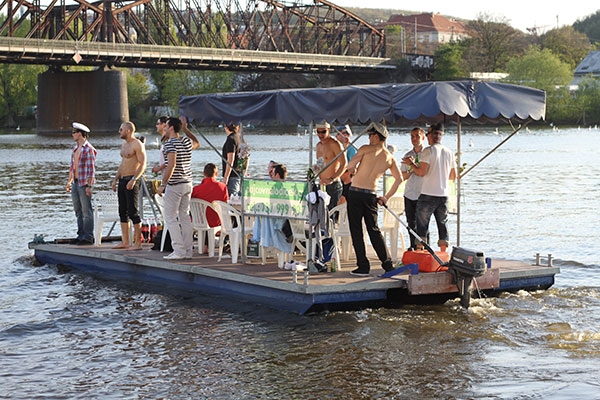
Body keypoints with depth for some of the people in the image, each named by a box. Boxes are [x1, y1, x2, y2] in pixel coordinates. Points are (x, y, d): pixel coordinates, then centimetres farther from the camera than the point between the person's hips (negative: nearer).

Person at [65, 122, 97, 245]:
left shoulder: (89, 149, -11)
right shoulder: (75, 148, 15)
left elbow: (91, 169, -14)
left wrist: (89, 185, -19)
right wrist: (69, 182, 19)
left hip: (84, 183, -9)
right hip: (75, 183, 9)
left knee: (86, 211, -6)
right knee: (78, 212, 11)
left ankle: (88, 237, -4)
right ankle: (81, 235, 17)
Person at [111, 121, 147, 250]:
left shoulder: (137, 144, -10)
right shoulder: (124, 144, 18)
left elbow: (143, 164, -16)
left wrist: (133, 180, -25)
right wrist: (115, 179, 20)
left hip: (132, 180, -9)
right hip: (122, 181, 9)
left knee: (133, 212, -10)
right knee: (123, 212, 10)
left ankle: (137, 243, -7)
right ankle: (125, 242, 15)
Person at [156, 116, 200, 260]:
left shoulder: (170, 143, -14)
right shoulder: (187, 141, 9)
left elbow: (172, 165, -24)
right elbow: (197, 143, 34)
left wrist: (162, 185, -20)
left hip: (174, 185, -8)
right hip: (188, 183, 8)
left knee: (171, 218, -2)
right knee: (185, 216, 11)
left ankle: (179, 251, -8)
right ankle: (187, 250, 11)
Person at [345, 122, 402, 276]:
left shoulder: (366, 149, -5)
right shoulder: (390, 158, 9)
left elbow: (350, 166, -9)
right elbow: (399, 179, 9)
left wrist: (354, 172, 14)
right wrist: (386, 197, 13)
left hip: (356, 193, -5)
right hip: (371, 195, 5)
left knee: (356, 230, 2)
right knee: (374, 230, 14)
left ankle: (363, 266, 1)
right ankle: (388, 265, 11)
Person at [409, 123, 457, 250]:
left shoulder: (428, 151, -8)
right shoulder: (449, 153, 9)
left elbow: (421, 172, -15)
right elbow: (453, 176, 14)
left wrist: (412, 164, 2)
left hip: (428, 194, -5)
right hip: (444, 195, 5)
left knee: (422, 227, 2)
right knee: (443, 225, 10)